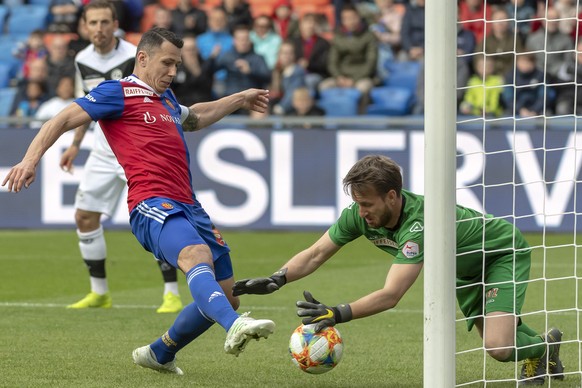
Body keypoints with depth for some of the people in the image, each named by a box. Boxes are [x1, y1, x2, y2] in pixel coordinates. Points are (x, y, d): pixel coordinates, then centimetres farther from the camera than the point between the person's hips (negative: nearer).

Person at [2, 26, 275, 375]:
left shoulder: (166, 99, 27)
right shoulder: (118, 94, 3)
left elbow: (193, 118, 51)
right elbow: (64, 120, -4)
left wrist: (241, 99, 54)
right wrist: (31, 159, -18)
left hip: (189, 208, 9)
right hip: (153, 205, -9)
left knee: (227, 297, 10)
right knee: (198, 256, -37)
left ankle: (159, 355, 29)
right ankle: (235, 326, -64)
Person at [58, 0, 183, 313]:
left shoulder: (135, 57, -16)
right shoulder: (83, 60, 3)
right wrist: (75, 144, 19)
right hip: (103, 151, 6)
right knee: (84, 216, 5)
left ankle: (172, 294, -9)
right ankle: (99, 292, 18)